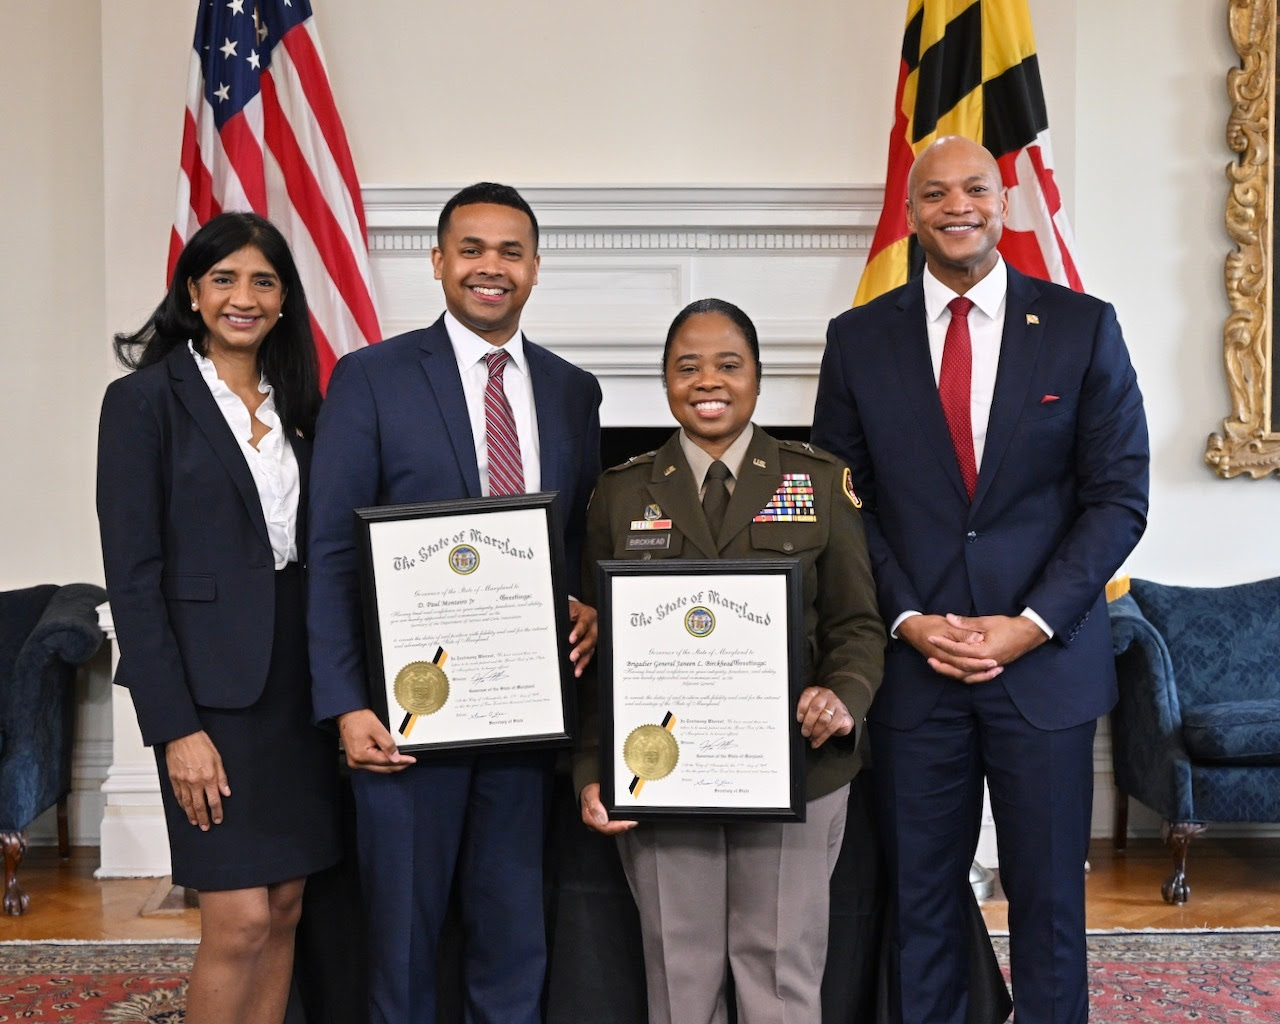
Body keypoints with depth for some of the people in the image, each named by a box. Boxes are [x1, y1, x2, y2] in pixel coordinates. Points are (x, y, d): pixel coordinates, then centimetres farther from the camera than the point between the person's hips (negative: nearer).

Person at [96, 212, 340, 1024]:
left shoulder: (297, 406, 13)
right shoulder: (145, 401, -4)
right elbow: (132, 576, -9)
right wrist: (176, 727, -14)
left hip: (298, 683, 6)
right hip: (212, 688, -5)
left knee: (286, 911, 9)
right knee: (241, 921, -6)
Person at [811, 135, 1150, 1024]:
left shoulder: (1083, 327, 1)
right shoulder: (859, 340, 4)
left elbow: (1118, 498, 0)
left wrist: (1031, 624, -9)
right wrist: (907, 620, -7)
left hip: (1046, 657, 0)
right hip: (911, 662, 1)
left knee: (1049, 897, 8)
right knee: (920, 895, 8)